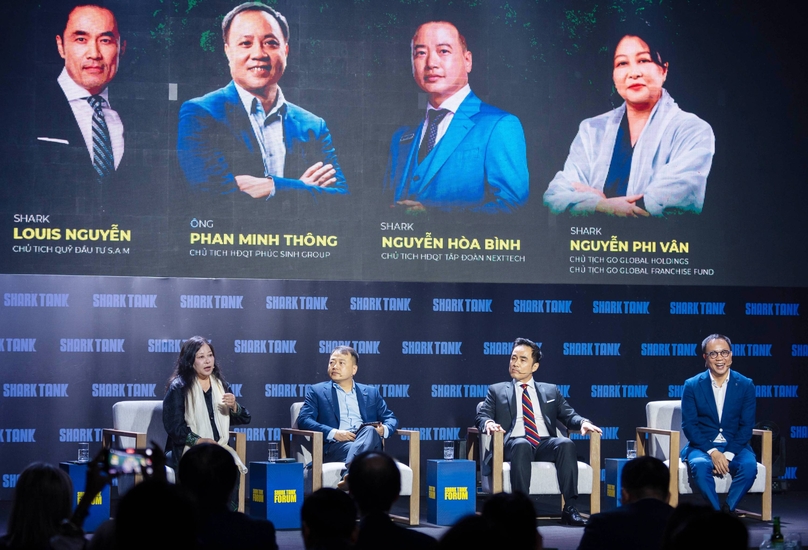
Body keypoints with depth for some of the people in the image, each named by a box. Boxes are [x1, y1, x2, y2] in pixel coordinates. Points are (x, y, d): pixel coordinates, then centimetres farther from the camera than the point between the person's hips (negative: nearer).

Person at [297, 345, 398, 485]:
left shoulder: (371, 392, 27)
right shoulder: (316, 391, 18)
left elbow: (391, 419, 23)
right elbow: (304, 420, 5)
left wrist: (384, 430, -3)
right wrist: (334, 433, -11)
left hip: (368, 444, 2)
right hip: (335, 446, -2)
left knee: (369, 431, -36)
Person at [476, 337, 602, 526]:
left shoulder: (551, 391, 24)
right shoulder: (497, 390, 21)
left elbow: (569, 416, 17)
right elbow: (482, 416, 10)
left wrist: (583, 422, -7)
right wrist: (488, 423, -16)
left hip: (546, 444, 2)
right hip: (514, 444, -2)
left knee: (566, 444, -32)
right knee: (522, 445, -38)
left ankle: (570, 508, -34)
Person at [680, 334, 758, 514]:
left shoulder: (745, 385, 3)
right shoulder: (692, 385, 1)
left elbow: (746, 425, -1)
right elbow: (689, 425, -4)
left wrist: (728, 455, -15)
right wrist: (712, 452, -18)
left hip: (734, 446, 1)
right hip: (702, 446, -1)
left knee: (749, 465, -31)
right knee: (700, 466, -35)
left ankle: (728, 508, -14)